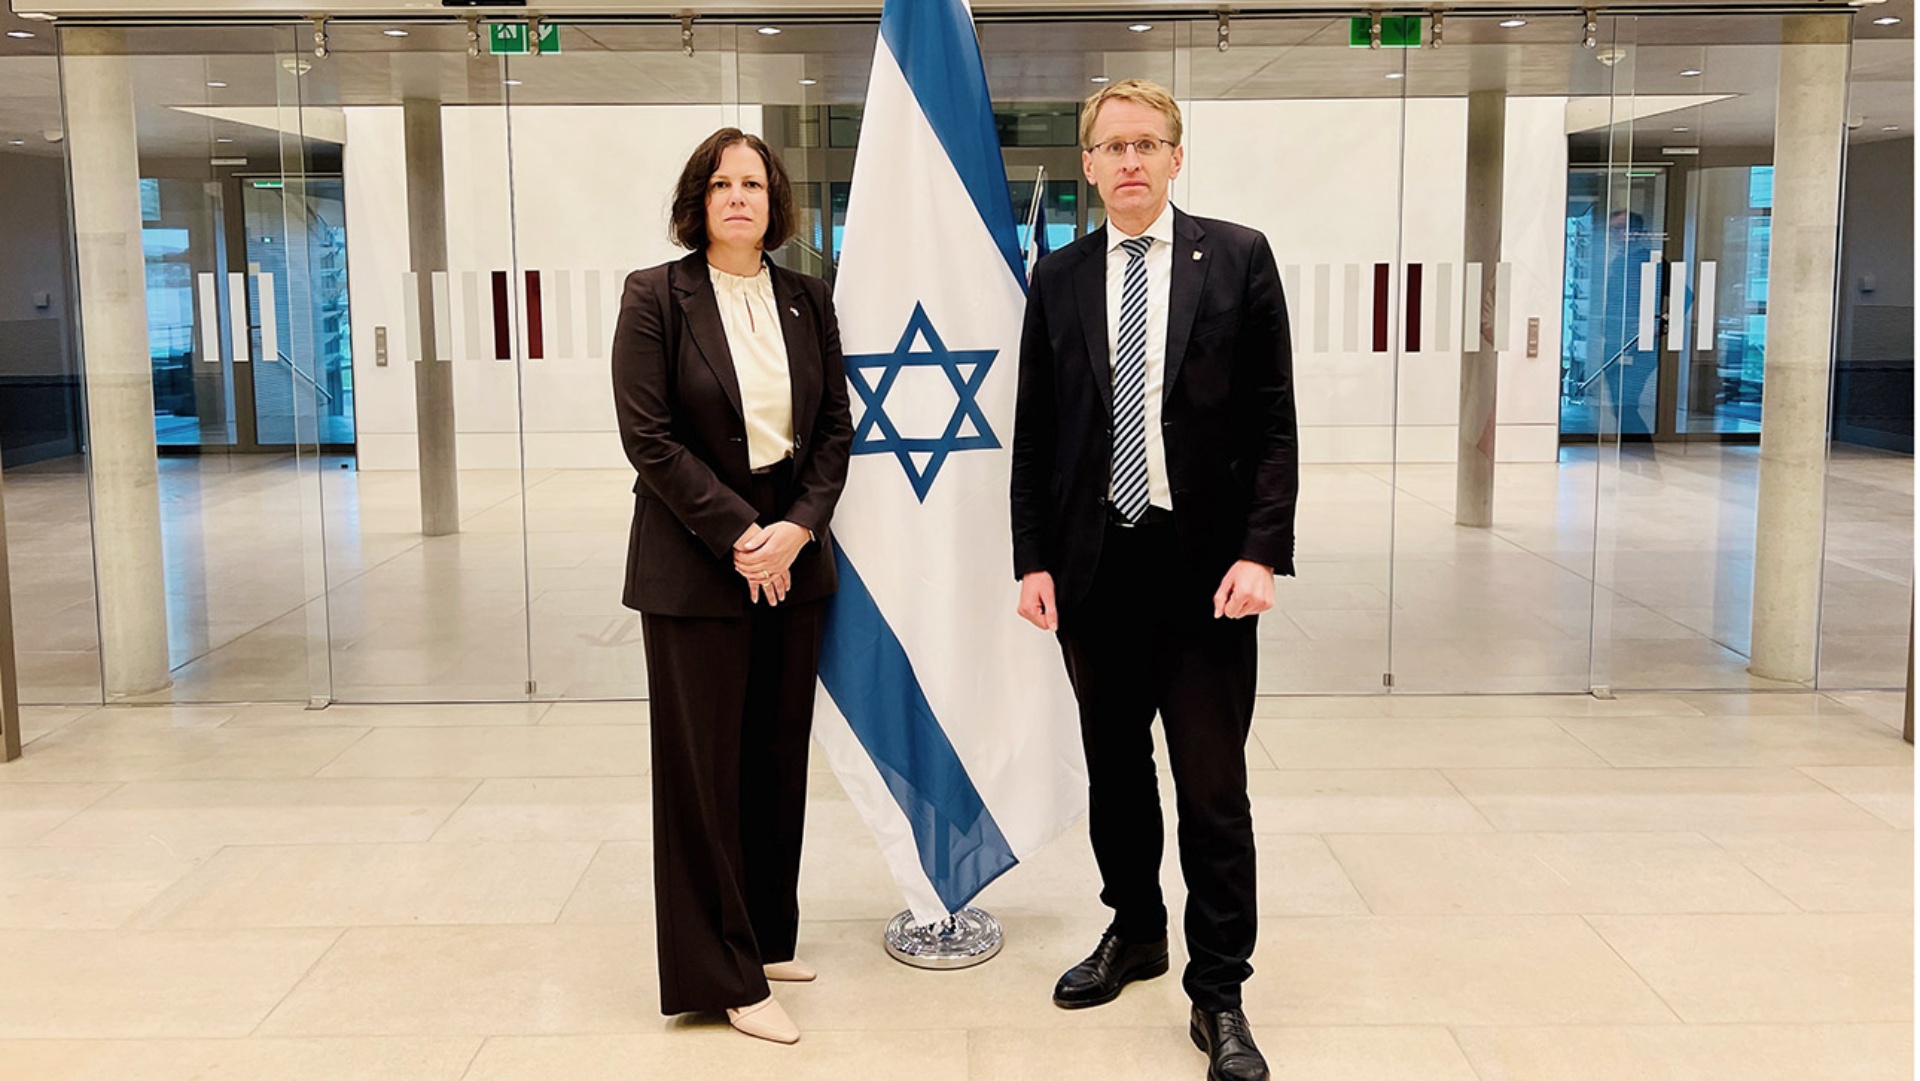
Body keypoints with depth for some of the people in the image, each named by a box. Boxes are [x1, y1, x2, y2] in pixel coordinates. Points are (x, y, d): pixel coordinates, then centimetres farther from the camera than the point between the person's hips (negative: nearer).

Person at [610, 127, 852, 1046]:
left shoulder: (806, 299, 8)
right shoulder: (656, 297, -5)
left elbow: (834, 428, 7)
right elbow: (648, 436, -11)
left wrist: (798, 528, -8)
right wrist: (739, 532, -15)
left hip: (793, 557, 5)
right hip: (695, 561, -4)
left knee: (780, 754, 11)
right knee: (705, 765, 1)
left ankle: (765, 938, 26)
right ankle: (726, 976, 11)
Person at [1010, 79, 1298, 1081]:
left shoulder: (1238, 258, 0)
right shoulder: (1059, 277, 8)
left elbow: (1272, 420, -3)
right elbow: (1034, 431, 9)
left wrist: (1261, 551, -12)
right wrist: (1033, 559, 2)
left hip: (1204, 562, -3)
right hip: (1094, 561, 3)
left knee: (1213, 788, 0)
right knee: (1114, 766, 16)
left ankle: (1218, 994, 13)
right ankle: (1133, 931, 36)